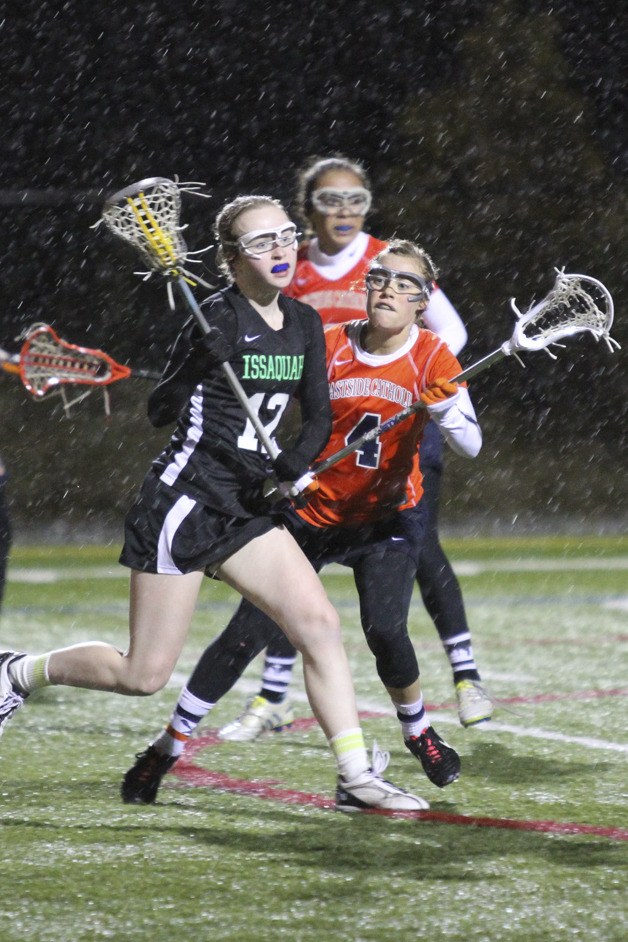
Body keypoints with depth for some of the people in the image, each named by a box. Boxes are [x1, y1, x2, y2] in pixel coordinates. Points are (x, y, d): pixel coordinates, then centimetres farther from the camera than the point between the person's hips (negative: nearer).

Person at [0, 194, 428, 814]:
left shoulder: (304, 324, 7)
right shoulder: (219, 319, -14)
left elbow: (319, 419, 12)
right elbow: (160, 410, -17)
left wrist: (290, 467, -8)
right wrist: (203, 353, -35)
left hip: (242, 508, 7)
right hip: (182, 500, -7)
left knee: (319, 623, -9)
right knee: (143, 675, -1)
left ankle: (355, 777, -9)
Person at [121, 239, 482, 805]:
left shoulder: (431, 358, -11)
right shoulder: (329, 347, -9)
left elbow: (471, 446, -20)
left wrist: (445, 410, -39)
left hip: (388, 516, -1)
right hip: (311, 513, 1)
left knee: (385, 630, -22)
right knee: (249, 633, -7)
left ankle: (419, 734, 7)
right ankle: (167, 749, 5)